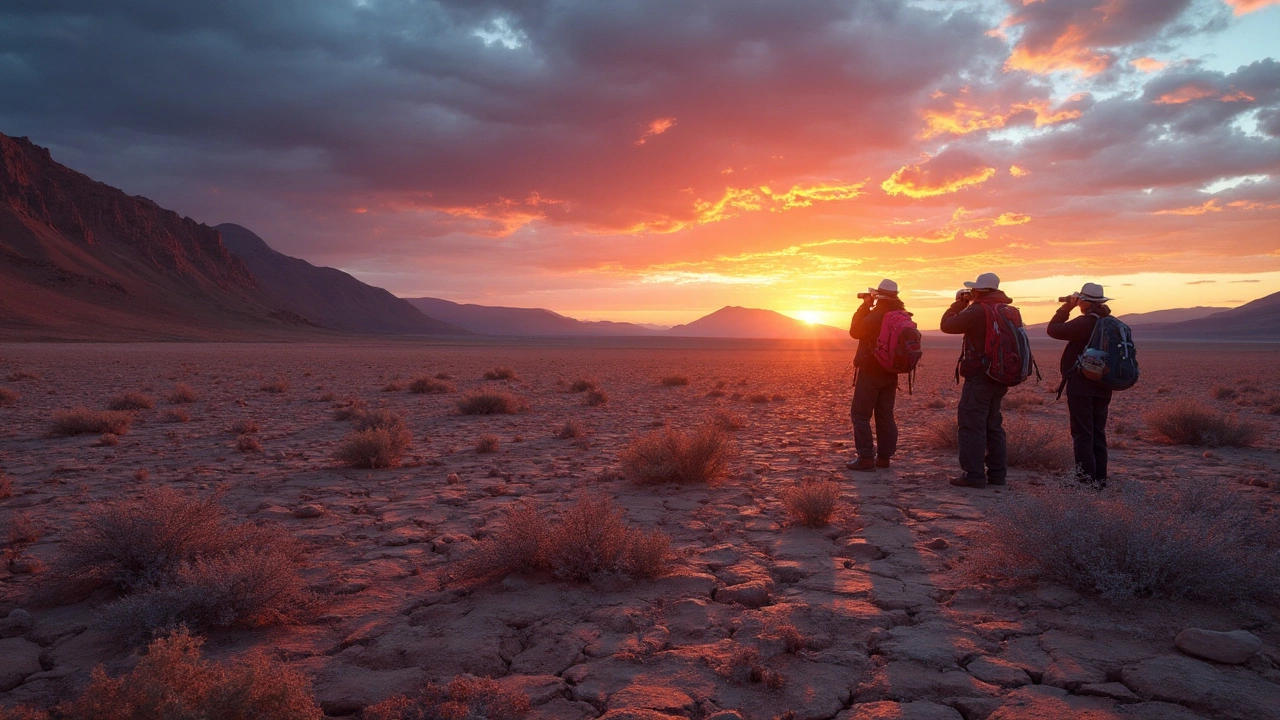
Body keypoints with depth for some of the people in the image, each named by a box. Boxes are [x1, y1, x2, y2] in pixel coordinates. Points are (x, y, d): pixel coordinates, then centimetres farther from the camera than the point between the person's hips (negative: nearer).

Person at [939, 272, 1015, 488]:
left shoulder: (977, 311, -16)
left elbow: (947, 325, -10)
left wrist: (958, 303, 4)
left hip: (979, 377, -9)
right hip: (999, 376, 9)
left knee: (972, 425, -5)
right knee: (993, 425, 15)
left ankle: (973, 475, -5)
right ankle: (997, 473, 19)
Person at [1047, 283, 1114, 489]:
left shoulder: (1084, 323, -16)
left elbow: (1053, 330, -10)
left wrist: (1066, 307, 1)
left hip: (1081, 387, -7)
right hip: (1103, 388, 7)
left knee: (1082, 434, -3)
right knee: (1098, 433, 13)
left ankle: (1087, 479, -4)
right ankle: (1100, 479, 16)